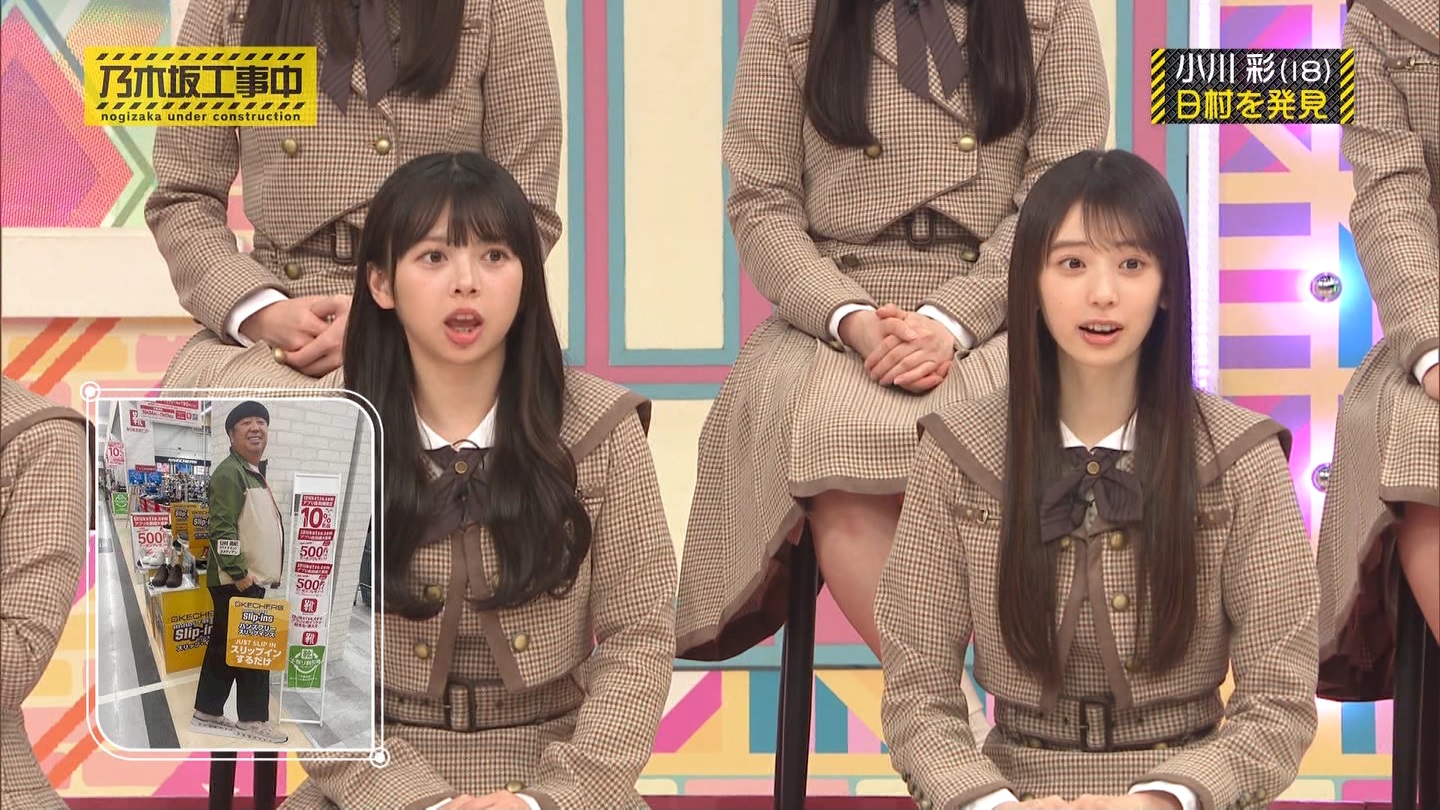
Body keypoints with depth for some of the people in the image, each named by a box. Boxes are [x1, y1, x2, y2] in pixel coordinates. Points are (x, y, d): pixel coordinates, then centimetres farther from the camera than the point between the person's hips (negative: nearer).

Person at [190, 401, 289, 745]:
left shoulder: (256, 474, 20)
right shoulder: (229, 472, -14)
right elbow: (223, 528, -22)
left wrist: (270, 571, 22)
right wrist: (238, 572, -25)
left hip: (252, 577, 10)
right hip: (236, 580, -10)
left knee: (224, 647, 12)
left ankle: (207, 714, 17)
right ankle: (254, 720, -3)